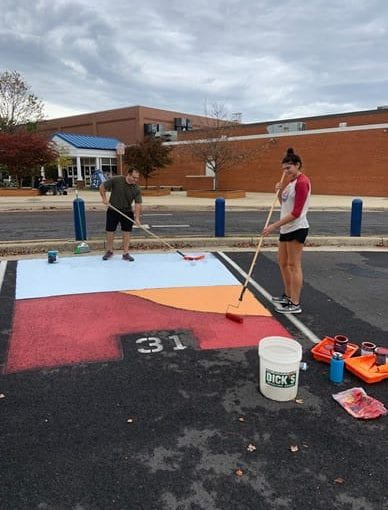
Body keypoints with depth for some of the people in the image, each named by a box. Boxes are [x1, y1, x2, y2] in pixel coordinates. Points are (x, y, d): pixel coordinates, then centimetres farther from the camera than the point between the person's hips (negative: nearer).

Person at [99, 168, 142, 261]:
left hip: (127, 212, 1)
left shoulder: (136, 189, -11)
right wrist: (104, 198, -14)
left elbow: (138, 204, -15)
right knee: (110, 231, 6)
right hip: (113, 210, -1)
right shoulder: (116, 180, -15)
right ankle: (109, 251, 22)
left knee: (126, 232, 1)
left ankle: (125, 253, 11)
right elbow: (102, 186, -5)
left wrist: (137, 217, -25)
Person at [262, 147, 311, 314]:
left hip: (296, 228, -10)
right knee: (282, 262, 16)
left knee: (294, 265, -6)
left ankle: (295, 304, 2)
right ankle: (288, 296, 30)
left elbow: (296, 213, -21)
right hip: (286, 228, 10)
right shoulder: (291, 181, 13)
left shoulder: (302, 182, -16)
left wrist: (275, 226, -23)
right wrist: (280, 191, 1)